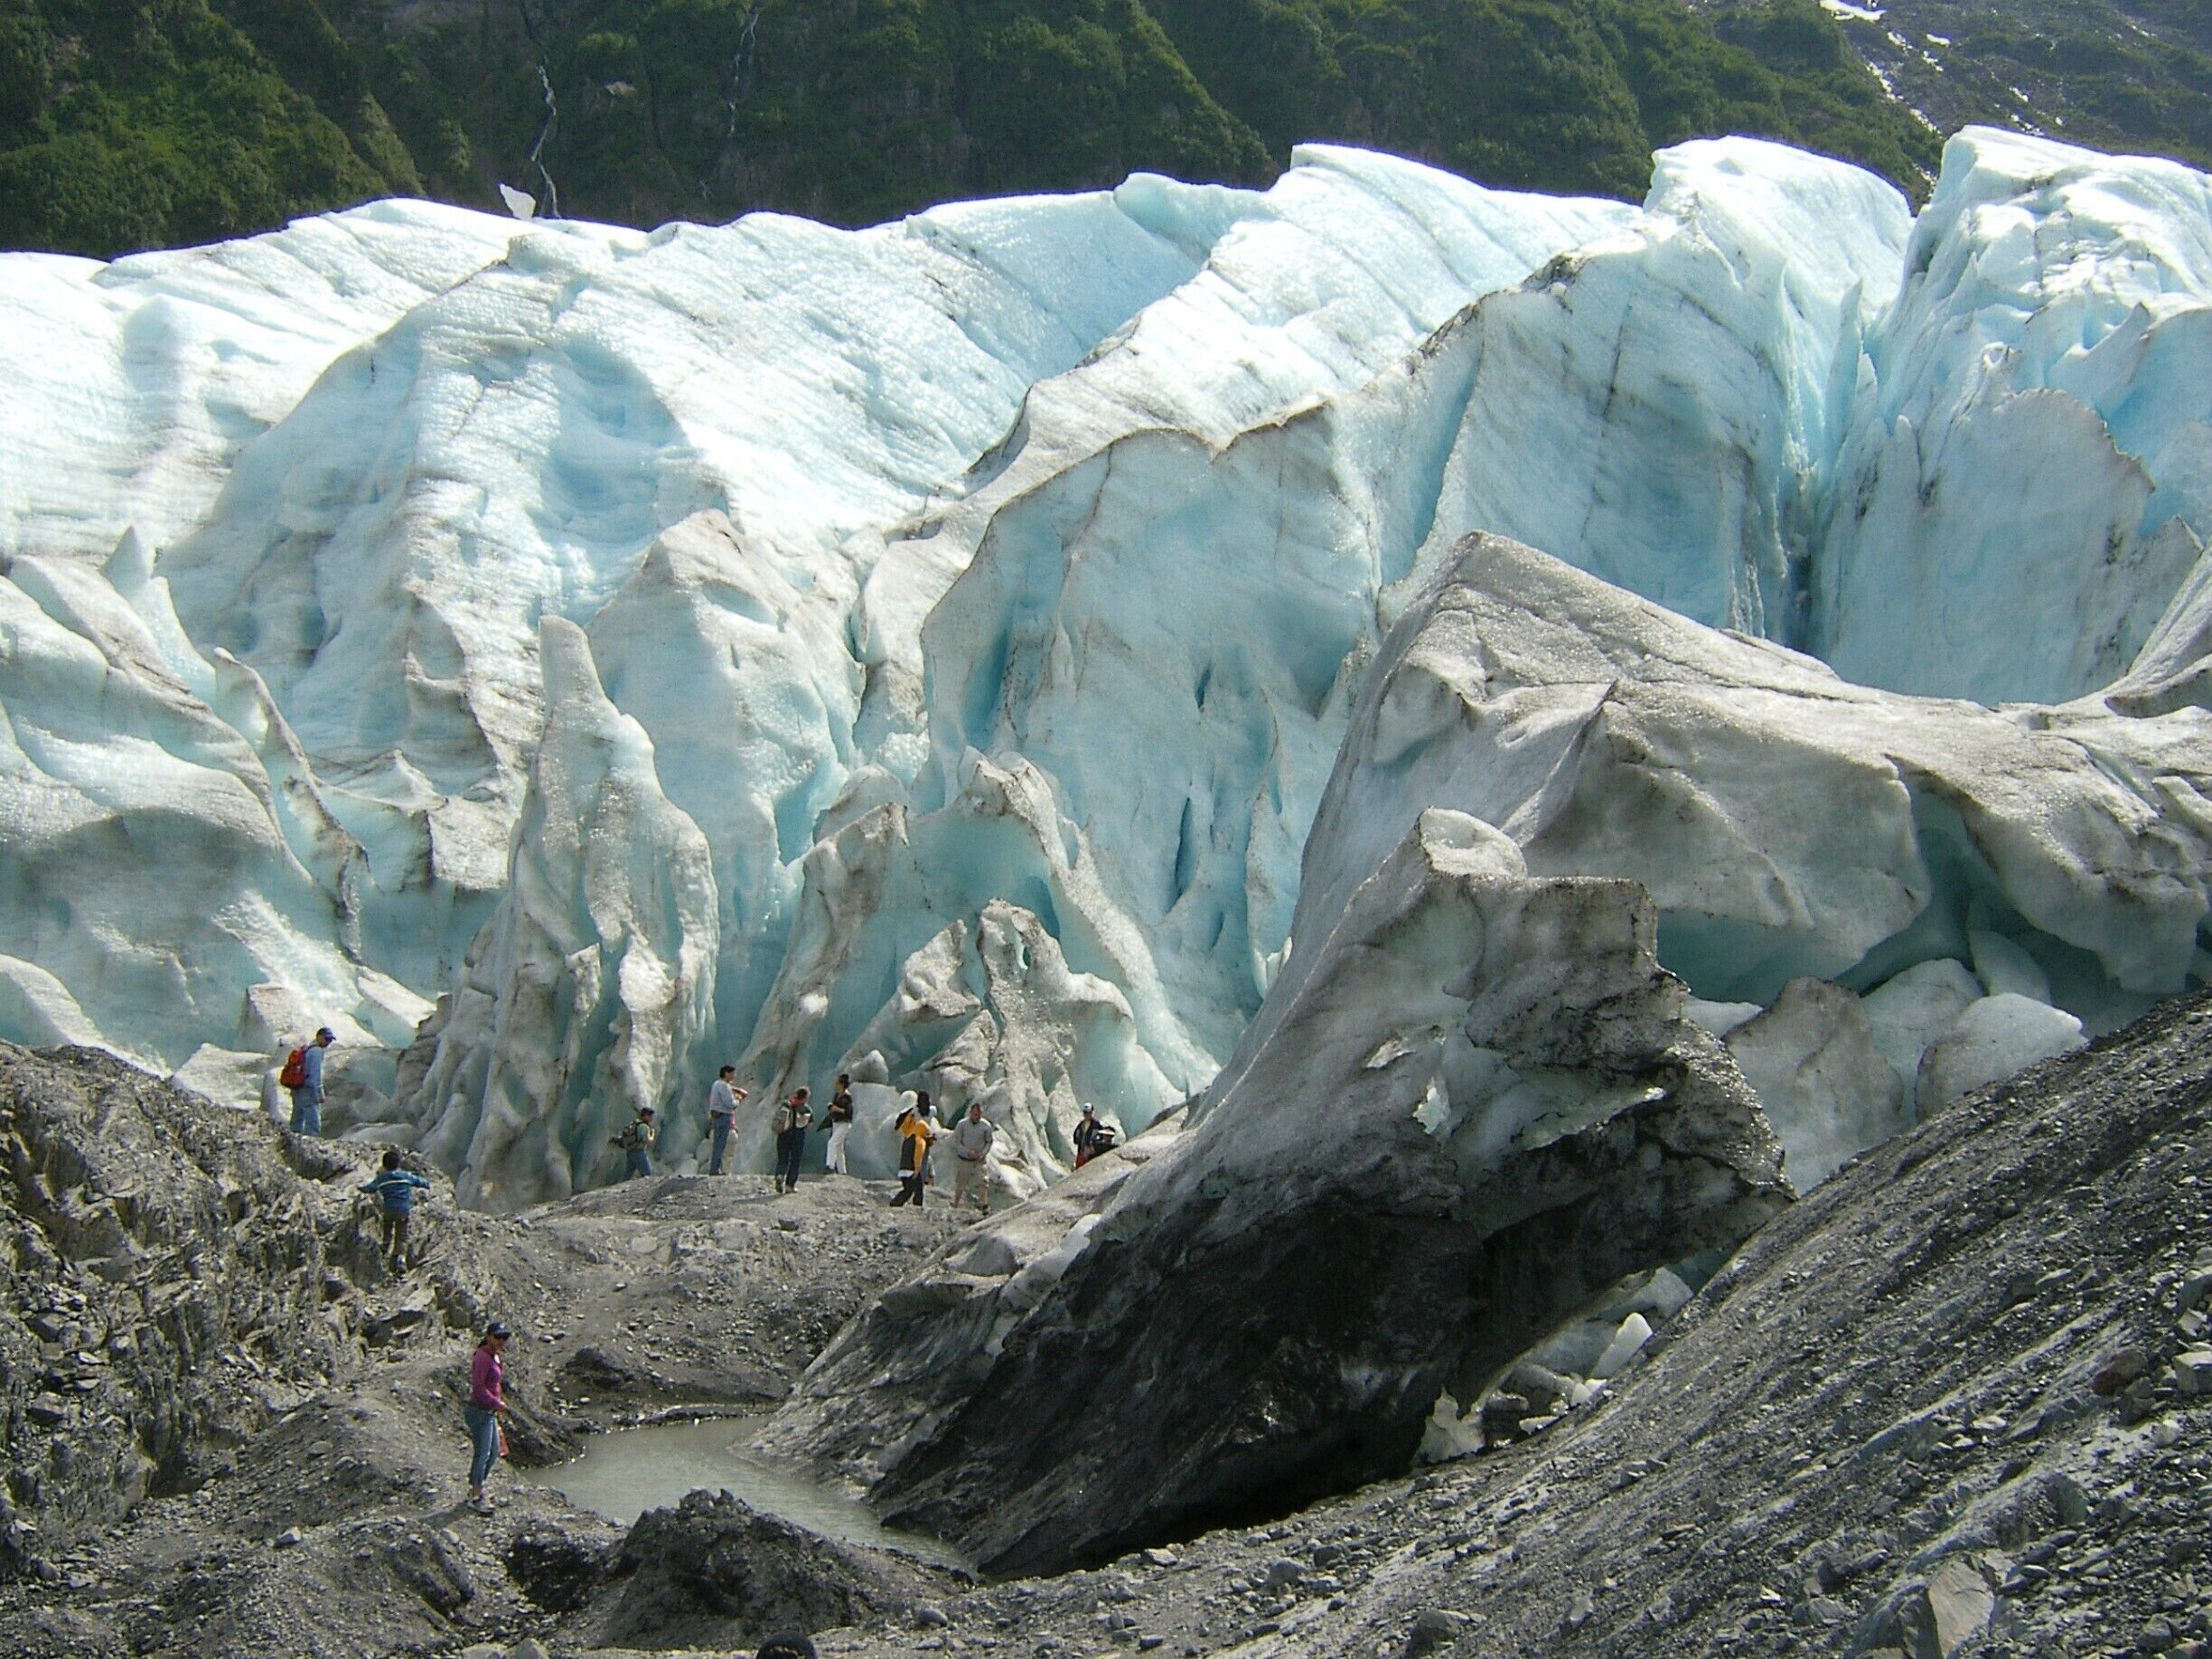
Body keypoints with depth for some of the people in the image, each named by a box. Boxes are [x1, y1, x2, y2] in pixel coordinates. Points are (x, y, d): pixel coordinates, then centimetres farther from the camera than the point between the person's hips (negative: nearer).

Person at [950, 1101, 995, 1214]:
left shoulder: (986, 1125, -4)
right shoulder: (962, 1124, -8)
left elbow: (989, 1141, 7)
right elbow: (956, 1141, -6)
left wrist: (984, 1153, -10)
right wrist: (968, 1152, -18)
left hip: (980, 1160, 0)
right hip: (963, 1160, 0)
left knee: (982, 1183, -13)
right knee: (960, 1185, 11)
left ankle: (985, 1207, -15)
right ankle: (955, 1206, 27)